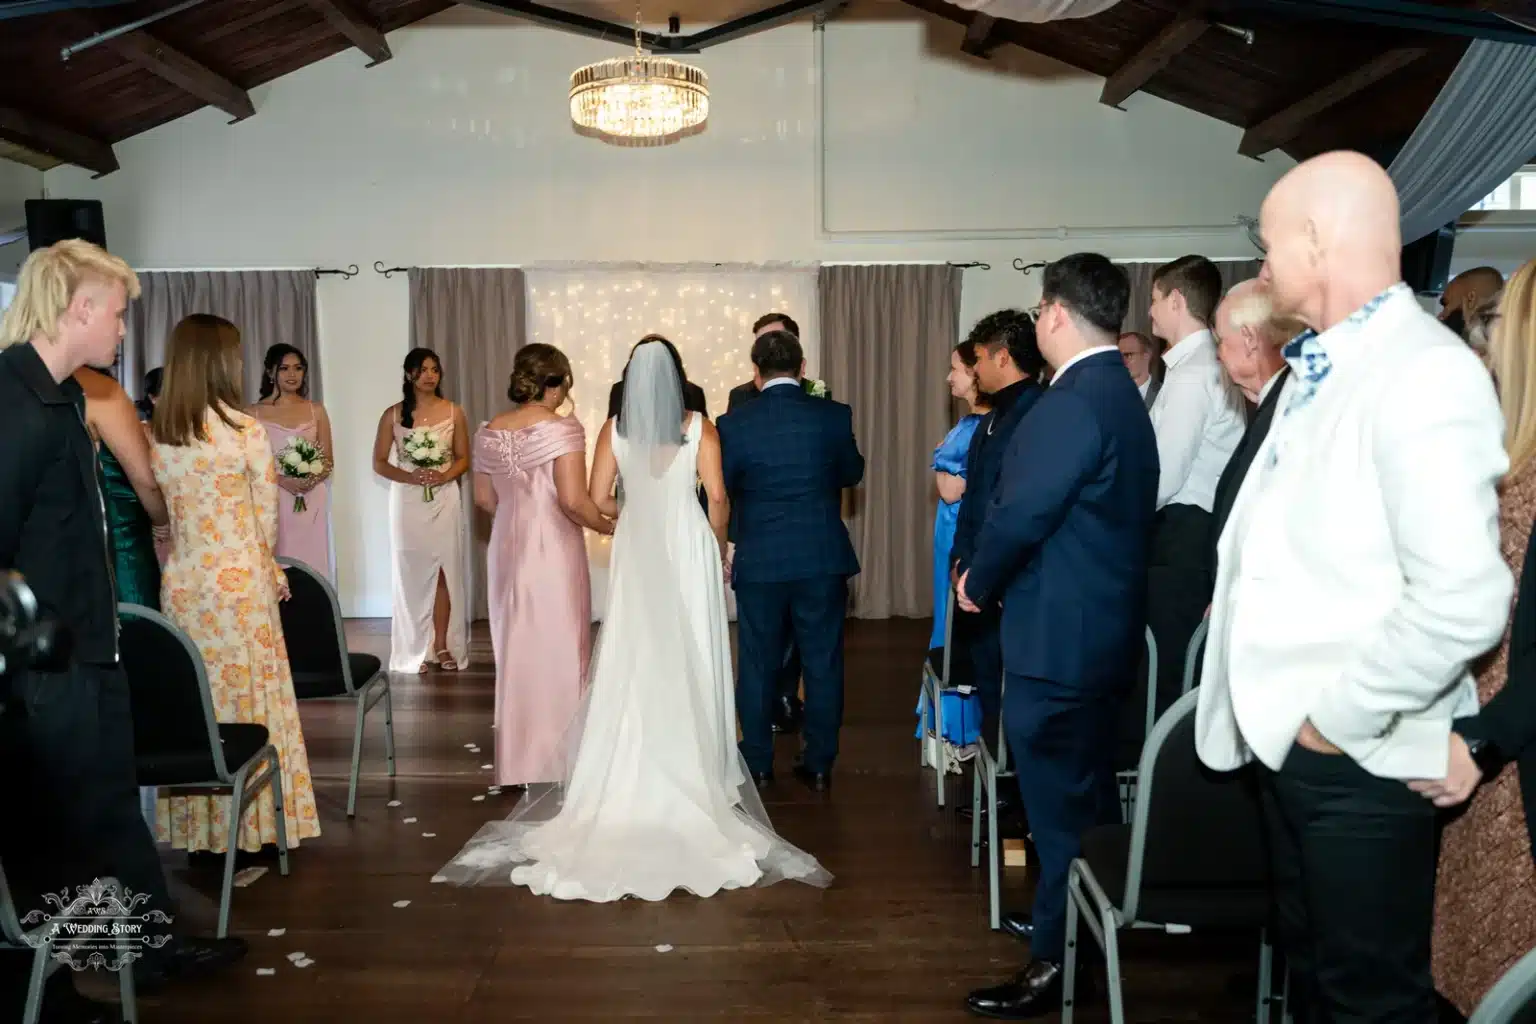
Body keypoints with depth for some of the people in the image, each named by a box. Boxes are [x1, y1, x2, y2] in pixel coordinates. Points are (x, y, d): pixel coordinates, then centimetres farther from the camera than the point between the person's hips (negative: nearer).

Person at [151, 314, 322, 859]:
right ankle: (256, 825, 16)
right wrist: (270, 566, 11)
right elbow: (266, 513, -4)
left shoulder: (155, 434, 2)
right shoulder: (245, 430, -11)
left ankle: (199, 828, 23)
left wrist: (189, 549, 14)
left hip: (181, 580, 4)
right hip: (240, 580, -4)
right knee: (250, 696, 7)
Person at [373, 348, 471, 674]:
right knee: (413, 573, 3)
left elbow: (464, 458, 7)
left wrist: (443, 476, -13)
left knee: (444, 572, 2)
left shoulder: (453, 412, 2)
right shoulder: (393, 414, 0)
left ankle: (442, 645, 11)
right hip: (407, 502, -1)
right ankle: (416, 650, 10)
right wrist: (410, 477, -14)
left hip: (444, 500, 1)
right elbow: (379, 463, 2)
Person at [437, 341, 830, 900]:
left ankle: (631, 779, 12)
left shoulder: (615, 429, 1)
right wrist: (719, 553, 8)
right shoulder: (699, 427, -3)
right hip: (688, 546, -1)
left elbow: (595, 501, 2)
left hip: (635, 548, 1)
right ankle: (694, 769, 12)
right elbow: (717, 498, -5)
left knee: (634, 663, 7)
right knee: (689, 661, 6)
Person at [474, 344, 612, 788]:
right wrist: (608, 525, -4)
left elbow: (484, 499, 12)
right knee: (559, 648, 6)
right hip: (553, 551, -6)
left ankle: (516, 759, 26)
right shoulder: (561, 427, -13)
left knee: (514, 649, 16)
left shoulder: (489, 431, 5)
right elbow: (573, 500, -20)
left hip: (507, 549, 6)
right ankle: (558, 756, 16)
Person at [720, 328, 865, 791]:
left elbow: (721, 489, -1)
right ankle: (819, 763, 18)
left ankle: (758, 764, 21)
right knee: (822, 662, 11)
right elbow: (852, 473, 10)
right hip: (823, 557, 1)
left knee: (757, 664, 12)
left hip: (759, 561, -1)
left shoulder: (734, 424, -9)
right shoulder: (834, 415, -5)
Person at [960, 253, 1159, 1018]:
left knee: (1062, 810, 2)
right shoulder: (1120, 395, 12)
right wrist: (995, 578, 9)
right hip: (1100, 628, 10)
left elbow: (1022, 514, -24)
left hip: (1058, 637, -10)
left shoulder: (1073, 403, -20)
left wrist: (978, 582, -7)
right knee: (1089, 800, 19)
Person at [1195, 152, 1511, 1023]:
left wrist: (1342, 719, -19)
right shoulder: (1322, 370, 11)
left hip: (1356, 756, -8)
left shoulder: (1422, 372, -19)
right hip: (1290, 738, 8)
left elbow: (1463, 601, -28)